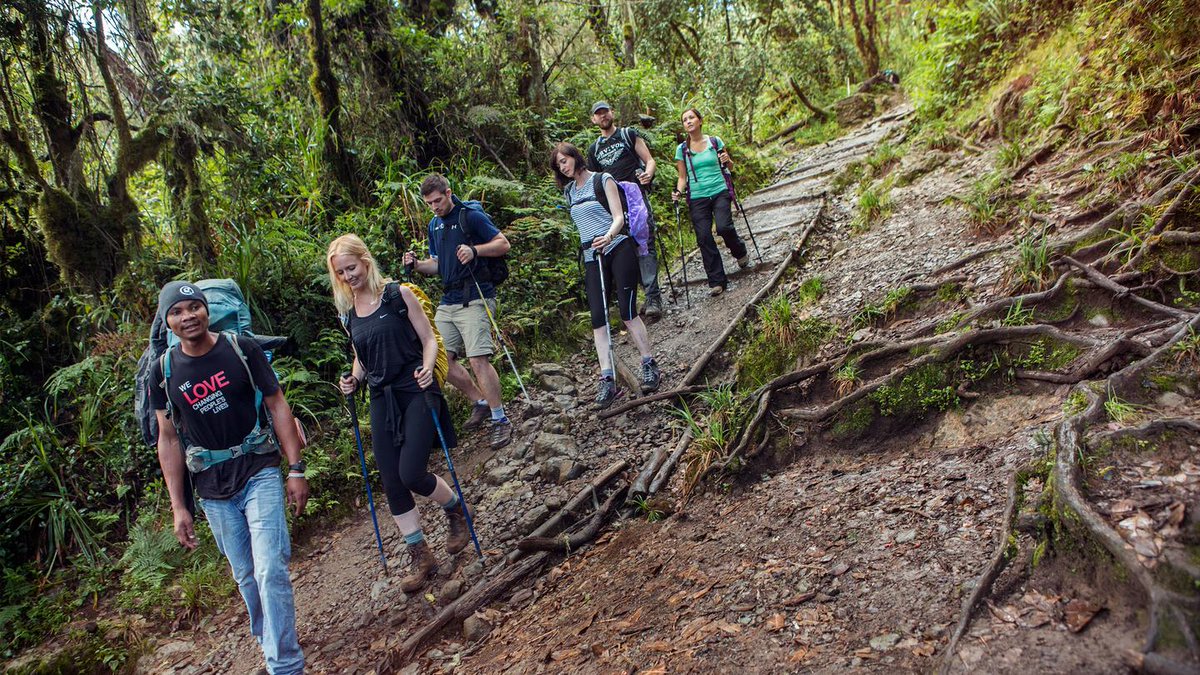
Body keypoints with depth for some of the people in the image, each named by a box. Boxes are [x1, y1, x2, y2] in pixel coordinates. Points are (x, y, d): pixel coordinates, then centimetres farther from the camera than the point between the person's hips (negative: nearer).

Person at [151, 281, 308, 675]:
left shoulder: (241, 349, -6)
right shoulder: (165, 373, 0)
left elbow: (277, 405, -2)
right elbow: (169, 439, 5)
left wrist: (296, 469, -7)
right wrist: (179, 508, 3)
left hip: (260, 474, -2)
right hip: (213, 490, 3)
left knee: (271, 571, -10)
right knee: (245, 576, 13)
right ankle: (268, 640, 33)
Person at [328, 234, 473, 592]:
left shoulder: (398, 294, -5)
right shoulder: (348, 312, 10)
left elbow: (428, 339, -4)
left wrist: (427, 368, -22)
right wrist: (352, 380, 1)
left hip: (415, 392, -5)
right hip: (382, 400, 5)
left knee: (411, 474, -14)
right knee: (392, 483, 3)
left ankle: (457, 510, 18)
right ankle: (420, 556, 17)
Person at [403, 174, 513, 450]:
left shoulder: (471, 216, -4)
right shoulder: (434, 225, 17)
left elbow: (503, 244, -6)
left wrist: (474, 250, -22)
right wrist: (416, 264, 3)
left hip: (474, 298, -8)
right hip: (448, 300, 8)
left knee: (478, 359, -16)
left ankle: (501, 420, -4)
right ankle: (480, 401, 20)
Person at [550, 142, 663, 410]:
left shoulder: (603, 180, -1)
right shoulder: (569, 191, 16)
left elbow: (618, 217, -11)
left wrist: (609, 235, -29)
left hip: (617, 248, -5)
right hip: (592, 257, 5)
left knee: (627, 310, -11)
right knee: (598, 318, -8)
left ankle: (650, 366, 3)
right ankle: (608, 380, -12)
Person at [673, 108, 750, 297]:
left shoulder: (715, 141, 5)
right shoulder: (682, 149, 5)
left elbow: (728, 166, 15)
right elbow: (683, 177, 8)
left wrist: (726, 160, -8)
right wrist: (678, 191, -11)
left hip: (719, 192, -1)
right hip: (697, 198, 1)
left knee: (724, 227, -23)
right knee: (703, 238, -6)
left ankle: (741, 253, 12)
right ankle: (717, 282, 1)